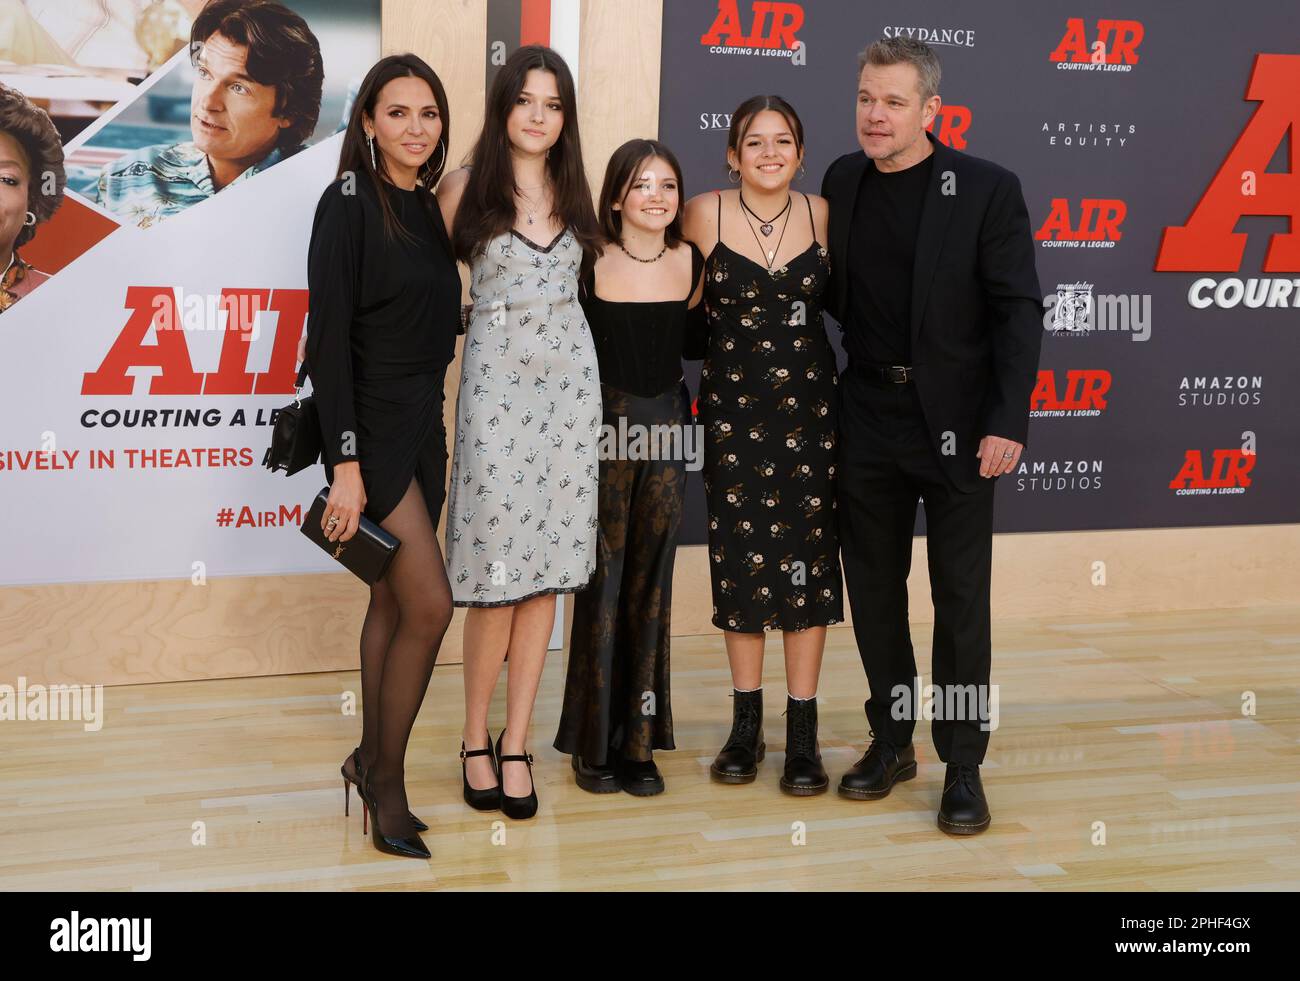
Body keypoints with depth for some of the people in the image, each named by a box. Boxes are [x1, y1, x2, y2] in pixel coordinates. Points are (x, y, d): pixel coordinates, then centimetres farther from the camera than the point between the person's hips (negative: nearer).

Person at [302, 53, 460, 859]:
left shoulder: (430, 206, 10)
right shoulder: (349, 202, -11)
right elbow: (330, 336, -16)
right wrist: (345, 464, -20)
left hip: (422, 424, 7)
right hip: (371, 424, -7)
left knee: (393, 602, 12)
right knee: (430, 604, -10)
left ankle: (372, 763, 25)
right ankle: (388, 783, 5)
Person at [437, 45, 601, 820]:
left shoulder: (574, 190, 12)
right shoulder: (468, 187, 0)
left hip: (570, 378, 4)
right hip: (496, 379, -4)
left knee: (550, 562, 2)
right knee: (499, 566, -7)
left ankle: (516, 743, 10)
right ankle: (477, 740, 10)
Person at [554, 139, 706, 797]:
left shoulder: (690, 262, 5)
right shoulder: (589, 262, -6)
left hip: (667, 423, 4)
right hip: (605, 425, -3)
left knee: (651, 581, 7)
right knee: (603, 578, -1)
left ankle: (639, 741, 16)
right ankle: (594, 742, 11)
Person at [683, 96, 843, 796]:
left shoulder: (824, 216, 0)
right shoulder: (704, 215, -4)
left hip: (808, 401, 1)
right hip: (732, 402, -1)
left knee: (807, 558, 1)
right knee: (740, 558, 4)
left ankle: (802, 732, 9)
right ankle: (746, 724, 17)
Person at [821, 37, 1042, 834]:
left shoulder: (987, 189, -8)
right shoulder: (842, 181, 5)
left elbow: (1019, 312, -9)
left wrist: (1008, 423, -17)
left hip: (956, 422, -4)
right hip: (869, 417, 4)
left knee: (961, 597, 2)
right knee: (874, 587, 11)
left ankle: (963, 764, 13)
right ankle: (892, 742, 26)